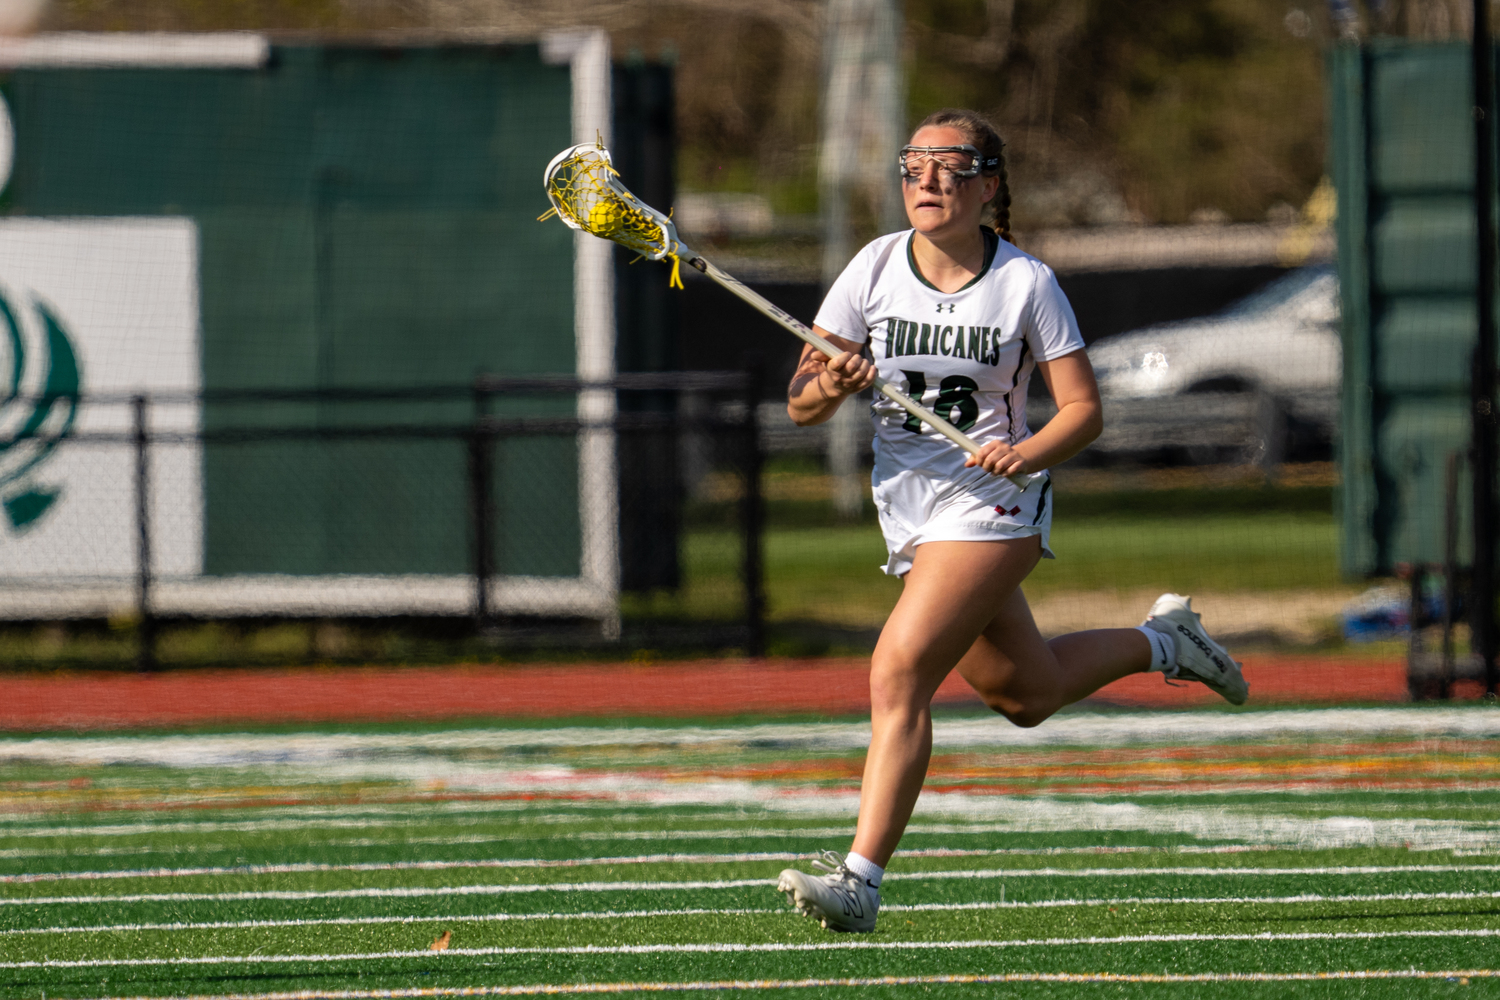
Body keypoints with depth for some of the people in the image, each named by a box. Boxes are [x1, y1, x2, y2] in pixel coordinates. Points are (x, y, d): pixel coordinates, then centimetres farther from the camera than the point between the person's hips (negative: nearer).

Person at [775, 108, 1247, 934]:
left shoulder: (1027, 284, -10)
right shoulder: (875, 268, -3)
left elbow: (1083, 408, -6)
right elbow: (801, 406, -3)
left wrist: (1026, 453, -26)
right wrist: (829, 386, -26)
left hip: (992, 503, -5)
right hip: (907, 509, 5)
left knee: (898, 674, -22)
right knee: (1025, 695, 19)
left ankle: (861, 878, -23)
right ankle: (1162, 641, 47)